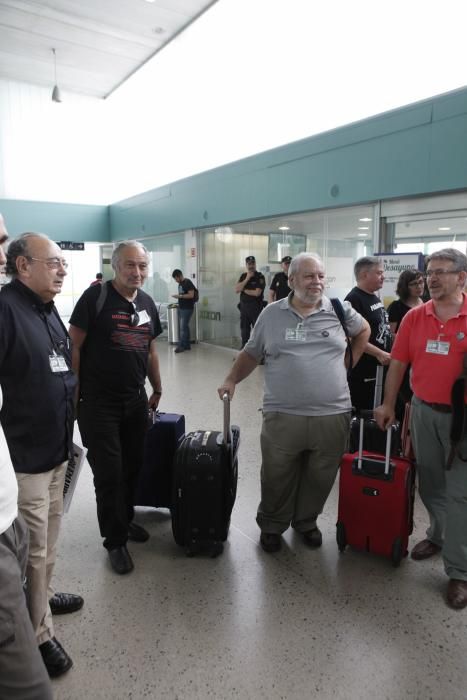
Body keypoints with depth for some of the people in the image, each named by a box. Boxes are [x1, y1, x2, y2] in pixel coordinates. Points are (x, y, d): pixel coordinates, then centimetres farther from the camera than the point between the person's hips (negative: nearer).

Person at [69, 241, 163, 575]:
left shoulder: (147, 302, 7)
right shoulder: (95, 297, -12)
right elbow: (74, 346, -10)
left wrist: (157, 388, 18)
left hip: (136, 400, 6)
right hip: (98, 402, -6)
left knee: (132, 466, 16)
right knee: (109, 472, 2)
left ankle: (125, 519, 38)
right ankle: (116, 540, 19)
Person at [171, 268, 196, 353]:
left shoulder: (188, 283, -12)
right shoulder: (180, 284, 15)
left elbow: (191, 295, -18)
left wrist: (180, 296, -19)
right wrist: (177, 296, 8)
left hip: (187, 309, -9)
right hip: (181, 308, 9)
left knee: (183, 327, -8)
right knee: (185, 327, 10)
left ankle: (181, 346, -4)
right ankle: (187, 345, 15)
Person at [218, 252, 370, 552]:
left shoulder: (339, 309, 3)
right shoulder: (271, 314, 3)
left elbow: (364, 330, 22)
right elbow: (251, 354, 11)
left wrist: (347, 363, 13)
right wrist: (231, 380, 0)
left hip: (332, 415, 1)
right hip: (283, 416, -1)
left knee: (320, 479, 16)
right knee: (277, 478, 10)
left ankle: (306, 522, 40)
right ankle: (271, 526, 34)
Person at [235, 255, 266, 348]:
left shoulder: (260, 277, -5)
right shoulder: (243, 276, 12)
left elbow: (257, 293, -16)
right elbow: (236, 290, 0)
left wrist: (244, 290, -2)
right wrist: (247, 279, -9)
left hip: (255, 308, -6)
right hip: (243, 306, 6)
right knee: (244, 330, 11)